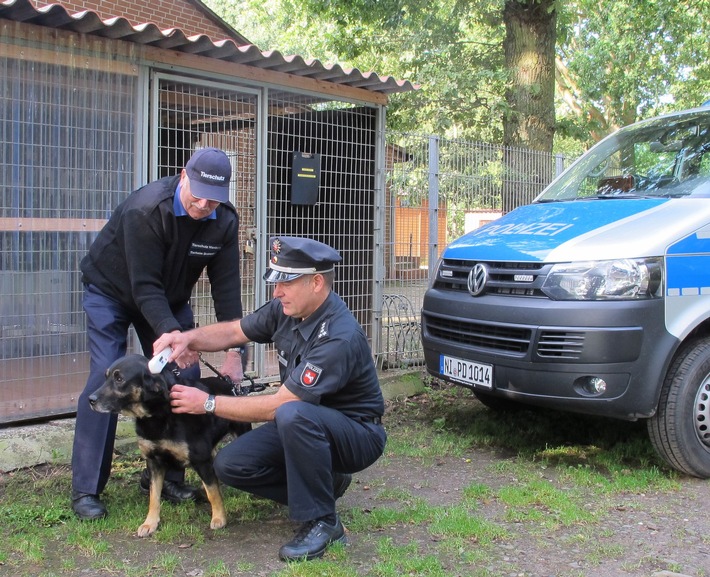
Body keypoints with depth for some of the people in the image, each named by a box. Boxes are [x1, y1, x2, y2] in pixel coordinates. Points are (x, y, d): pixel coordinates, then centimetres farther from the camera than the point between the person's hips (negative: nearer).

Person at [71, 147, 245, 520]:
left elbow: (226, 287, -16)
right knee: (105, 377, -15)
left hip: (169, 297, 5)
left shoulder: (225, 221, -19)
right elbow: (144, 286, -34)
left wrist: (233, 352, -21)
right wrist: (171, 333, -48)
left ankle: (165, 475, 9)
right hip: (111, 291, -5)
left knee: (185, 376, -5)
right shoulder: (146, 209, -34)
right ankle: (86, 489, -6)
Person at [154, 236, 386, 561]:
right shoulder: (288, 309, -7)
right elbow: (234, 332, 7)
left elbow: (277, 406, -30)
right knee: (230, 465, -10)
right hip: (305, 425, 8)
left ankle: (321, 522, -19)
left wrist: (208, 404, -22)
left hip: (357, 434, -8)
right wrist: (189, 338, -13)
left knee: (292, 415, -38)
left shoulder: (340, 337, -32)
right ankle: (324, 483, 10)